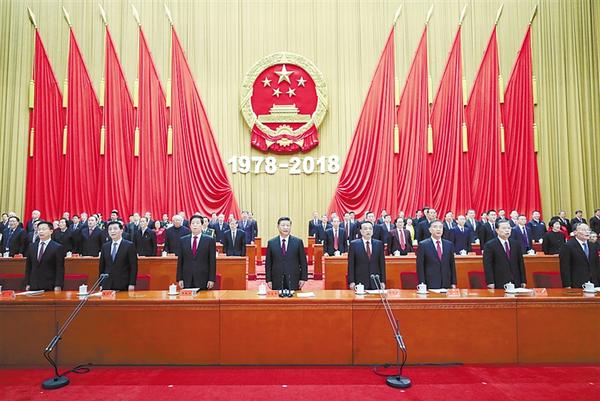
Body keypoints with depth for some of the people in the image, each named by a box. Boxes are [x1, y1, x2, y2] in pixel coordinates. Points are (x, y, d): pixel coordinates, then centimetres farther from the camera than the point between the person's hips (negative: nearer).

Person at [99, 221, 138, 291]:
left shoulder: (129, 245, -3)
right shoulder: (105, 246, 11)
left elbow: (133, 266, -6)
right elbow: (102, 267, 14)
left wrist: (132, 284, -11)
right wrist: (101, 284, 8)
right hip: (107, 286, 4)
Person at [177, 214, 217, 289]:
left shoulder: (210, 240, 0)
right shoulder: (183, 240, 8)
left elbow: (212, 261, -2)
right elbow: (180, 261, 9)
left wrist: (212, 279, -7)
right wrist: (180, 278, 3)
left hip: (203, 280, -2)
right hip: (187, 281, 2)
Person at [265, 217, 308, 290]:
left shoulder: (298, 242, 2)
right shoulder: (271, 243, 5)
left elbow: (303, 262, 4)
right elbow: (268, 263, 6)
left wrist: (303, 278, -2)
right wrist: (269, 280, 0)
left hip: (294, 281, 0)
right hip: (277, 282, 1)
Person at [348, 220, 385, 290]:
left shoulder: (379, 244, 7)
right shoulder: (354, 244, 0)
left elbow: (382, 264, 7)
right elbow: (351, 265, -1)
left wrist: (383, 281, 3)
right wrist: (351, 282, -7)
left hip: (376, 283, 2)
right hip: (360, 282, -2)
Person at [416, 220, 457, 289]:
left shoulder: (449, 244, 9)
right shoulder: (423, 245, -3)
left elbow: (452, 265, 11)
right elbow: (420, 267, -4)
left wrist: (453, 283, 6)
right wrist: (422, 284, -10)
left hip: (446, 284, 4)